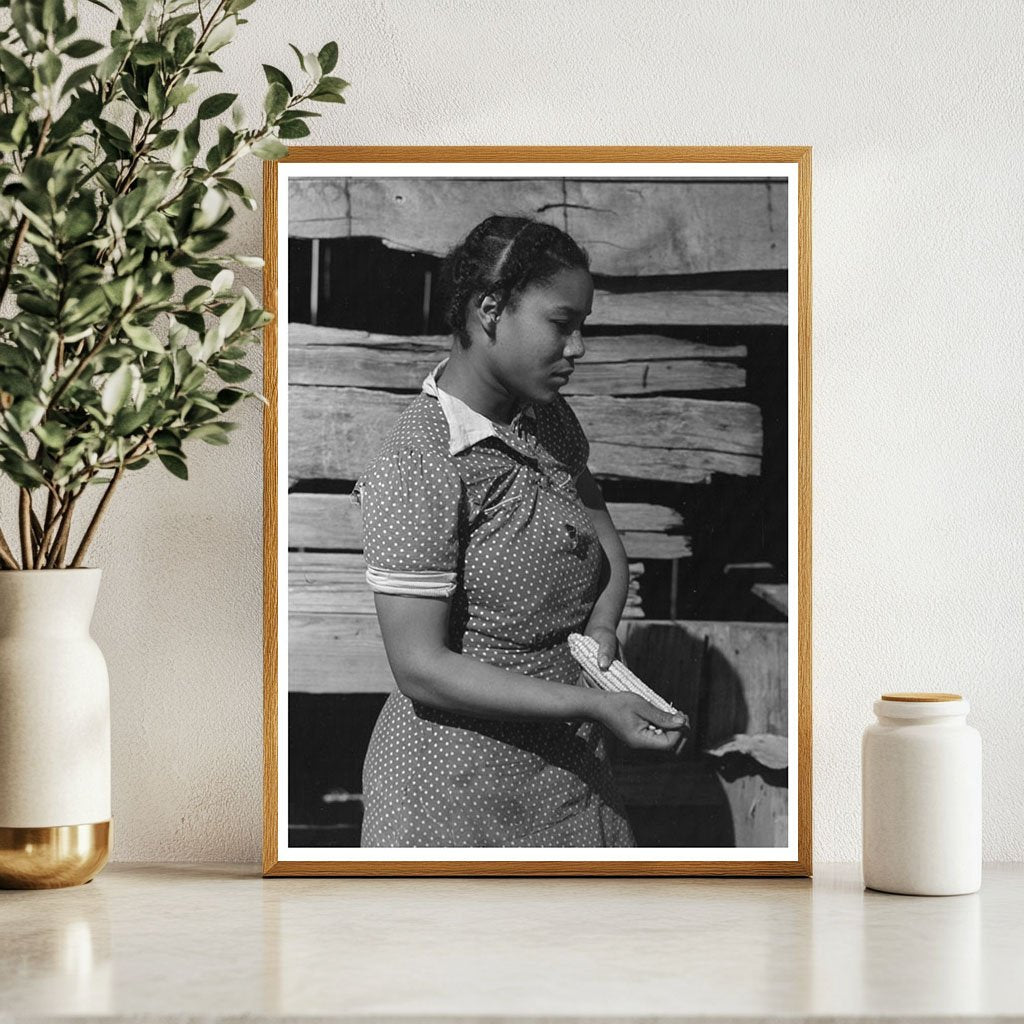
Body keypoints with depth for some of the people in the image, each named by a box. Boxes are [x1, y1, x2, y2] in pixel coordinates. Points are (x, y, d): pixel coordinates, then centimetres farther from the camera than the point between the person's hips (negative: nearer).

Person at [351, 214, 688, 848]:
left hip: (565, 767, 8)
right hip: (460, 777, -7)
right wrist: (591, 705, -27)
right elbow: (420, 668, -23)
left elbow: (606, 543, 17)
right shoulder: (416, 470, -21)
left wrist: (601, 628, -6)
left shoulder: (547, 418, 5)